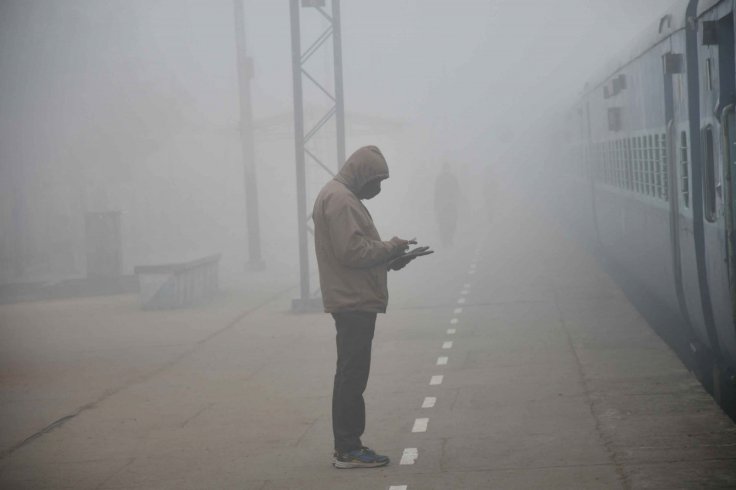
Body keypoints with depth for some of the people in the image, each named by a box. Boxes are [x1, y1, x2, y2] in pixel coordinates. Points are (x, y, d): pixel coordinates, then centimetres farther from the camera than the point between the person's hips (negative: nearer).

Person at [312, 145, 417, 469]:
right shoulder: (340, 199, -15)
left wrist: (389, 258, 8)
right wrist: (391, 248, -11)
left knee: (351, 375, 14)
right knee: (352, 376, -6)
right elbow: (352, 251, -23)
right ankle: (348, 450, -2)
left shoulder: (341, 196, 18)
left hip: (353, 302, 11)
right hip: (353, 302, -11)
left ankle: (346, 446, 21)